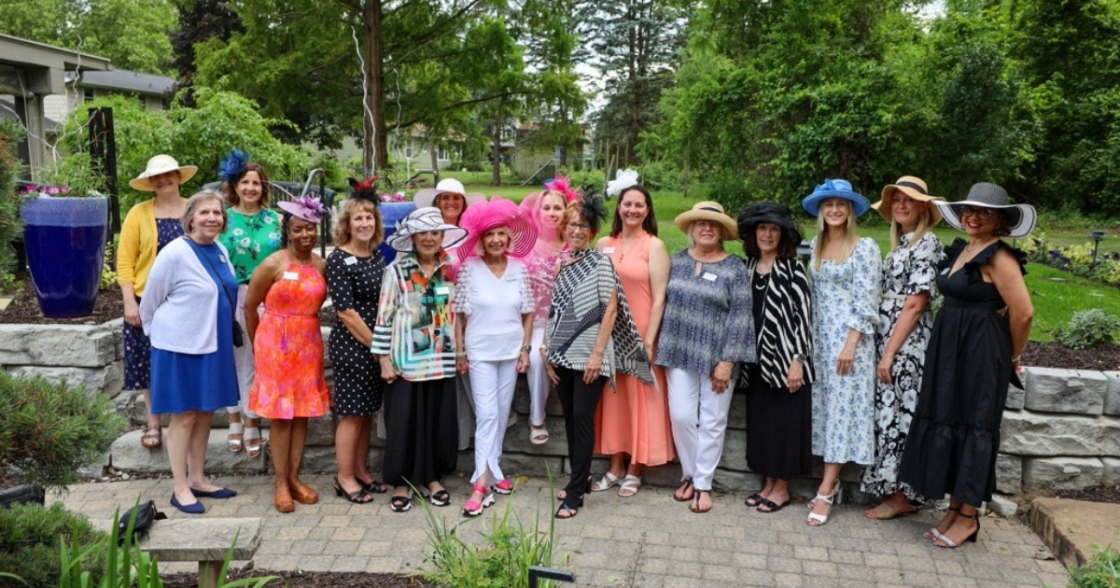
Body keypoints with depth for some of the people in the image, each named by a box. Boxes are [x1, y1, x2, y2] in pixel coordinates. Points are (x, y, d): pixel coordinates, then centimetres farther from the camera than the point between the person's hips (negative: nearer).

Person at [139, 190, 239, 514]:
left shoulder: (220, 251, 6)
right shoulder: (175, 253, -16)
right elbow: (150, 302, -7)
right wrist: (158, 332, 5)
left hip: (213, 345, 7)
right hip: (181, 346, -7)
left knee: (205, 413, 14)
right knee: (184, 416, 2)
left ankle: (197, 479, 26)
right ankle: (180, 489, 13)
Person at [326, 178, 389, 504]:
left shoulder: (378, 255, 9)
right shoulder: (338, 260, -12)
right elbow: (347, 312, -15)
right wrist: (374, 345, -11)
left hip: (377, 345, 7)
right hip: (351, 345, -7)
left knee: (368, 410, 14)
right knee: (352, 413, 1)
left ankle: (361, 471, 27)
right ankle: (345, 479, 14)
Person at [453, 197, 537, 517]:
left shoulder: (519, 269, 1)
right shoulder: (469, 269, -7)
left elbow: (527, 313, 7)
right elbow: (459, 314, -3)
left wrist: (525, 349, 3)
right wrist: (459, 352, -4)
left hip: (511, 350, 3)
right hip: (480, 351, -3)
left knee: (502, 414, 11)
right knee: (487, 415, -8)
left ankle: (491, 469, 25)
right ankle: (483, 483, -7)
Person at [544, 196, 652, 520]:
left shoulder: (600, 262, -5)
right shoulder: (559, 263, 9)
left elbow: (611, 309, -9)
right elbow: (554, 311, 12)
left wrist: (597, 353, -15)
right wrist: (548, 350, 7)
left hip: (590, 355, -5)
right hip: (563, 354, 5)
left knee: (582, 417, -7)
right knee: (570, 417, 10)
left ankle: (575, 492, -2)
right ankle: (580, 478, 24)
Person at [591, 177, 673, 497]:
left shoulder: (654, 245, -4)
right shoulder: (604, 244, 8)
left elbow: (659, 297, -8)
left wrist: (649, 341, -13)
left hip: (639, 334, -4)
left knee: (639, 398, 4)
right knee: (612, 397, 10)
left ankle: (634, 470, 17)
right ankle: (615, 466, 22)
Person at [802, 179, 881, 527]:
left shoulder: (864, 247, -6)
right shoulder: (816, 245, 11)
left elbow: (866, 301, -11)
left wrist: (851, 343, -17)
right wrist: (809, 338, 10)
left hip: (850, 336, -6)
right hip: (820, 335, 6)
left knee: (843, 405, -5)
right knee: (824, 404, 6)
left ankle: (826, 491, -3)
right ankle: (833, 483, 15)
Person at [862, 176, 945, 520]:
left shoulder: (927, 244, -9)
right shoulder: (899, 244, 16)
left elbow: (914, 304, -14)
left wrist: (889, 352, -15)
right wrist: (884, 350, 10)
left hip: (908, 343, -8)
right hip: (887, 339, 8)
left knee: (899, 414, -3)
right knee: (887, 412, 9)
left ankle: (900, 496, 8)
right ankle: (891, 491, 18)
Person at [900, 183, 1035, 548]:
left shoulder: (999, 258, -14)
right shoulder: (960, 250, 11)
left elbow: (1023, 312, -18)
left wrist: (1013, 357, -5)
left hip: (980, 354, -8)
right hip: (949, 351, 8)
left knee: (972, 426, 0)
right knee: (946, 423, 11)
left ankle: (968, 517, 13)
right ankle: (954, 509, 22)